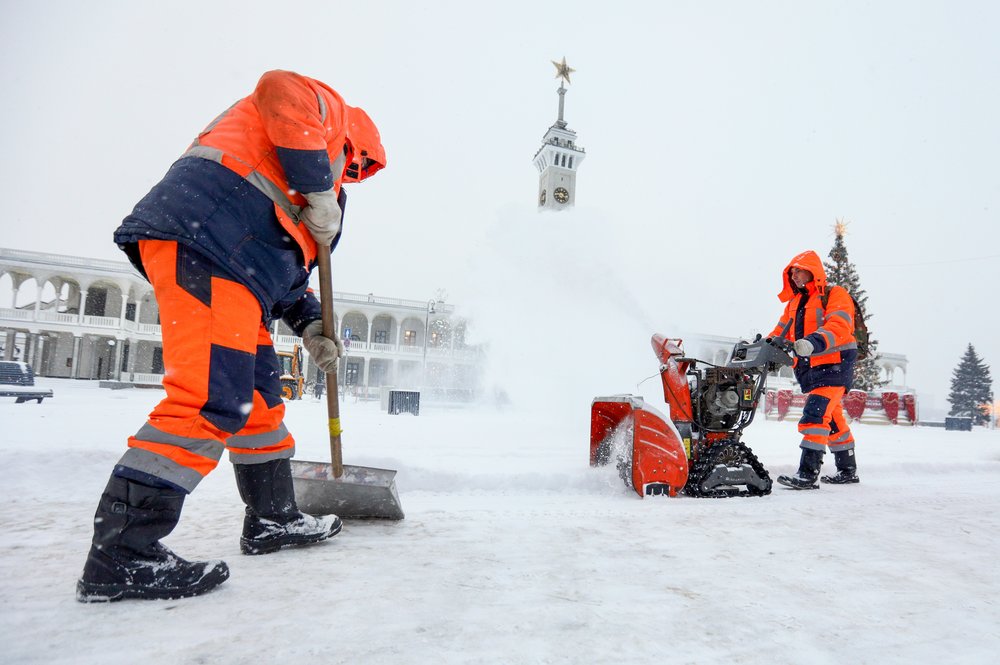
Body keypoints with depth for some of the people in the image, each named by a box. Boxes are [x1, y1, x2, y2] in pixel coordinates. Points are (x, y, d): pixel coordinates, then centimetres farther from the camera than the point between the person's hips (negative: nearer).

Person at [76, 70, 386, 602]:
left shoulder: (296, 198, 36)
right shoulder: (327, 108, 15)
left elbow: (286, 262, 31)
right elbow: (281, 90, -9)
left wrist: (309, 327, 19)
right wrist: (320, 194, -9)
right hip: (203, 238, -10)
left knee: (258, 396, 13)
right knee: (212, 400, -17)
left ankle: (272, 519, 24)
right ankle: (122, 555, -11)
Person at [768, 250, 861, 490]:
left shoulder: (835, 295, -5)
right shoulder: (794, 302, 19)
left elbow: (839, 326, -22)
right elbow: (781, 331, 17)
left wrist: (813, 342, -39)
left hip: (834, 365, -8)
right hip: (809, 369, 8)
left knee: (815, 414, -19)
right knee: (832, 419, 16)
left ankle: (808, 473, -20)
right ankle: (848, 470, 29)